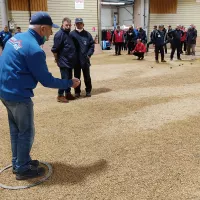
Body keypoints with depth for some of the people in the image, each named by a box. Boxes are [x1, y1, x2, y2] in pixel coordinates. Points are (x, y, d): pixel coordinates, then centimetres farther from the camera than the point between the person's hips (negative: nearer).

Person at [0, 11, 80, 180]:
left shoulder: (16, 38, 6)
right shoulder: (34, 50, -22)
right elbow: (46, 80, -16)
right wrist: (70, 83, -6)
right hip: (18, 95, -9)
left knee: (16, 129, 20)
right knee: (26, 133, 6)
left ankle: (18, 162, 35)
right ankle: (22, 169, 19)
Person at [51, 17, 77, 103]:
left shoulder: (68, 34, 14)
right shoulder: (59, 34, -14)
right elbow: (54, 49, -16)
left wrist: (73, 59, 16)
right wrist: (57, 59, -8)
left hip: (70, 61, 9)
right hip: (64, 62, -9)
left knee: (69, 78, 14)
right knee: (65, 78, -7)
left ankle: (68, 93, 24)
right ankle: (60, 96, 3)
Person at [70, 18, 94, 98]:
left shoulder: (87, 34, 3)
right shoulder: (71, 34, -1)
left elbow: (92, 45, 4)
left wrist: (89, 54, -7)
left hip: (85, 59, 1)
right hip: (76, 60, -1)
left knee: (87, 76, 9)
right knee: (77, 76, 8)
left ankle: (88, 91, 19)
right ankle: (77, 92, 18)